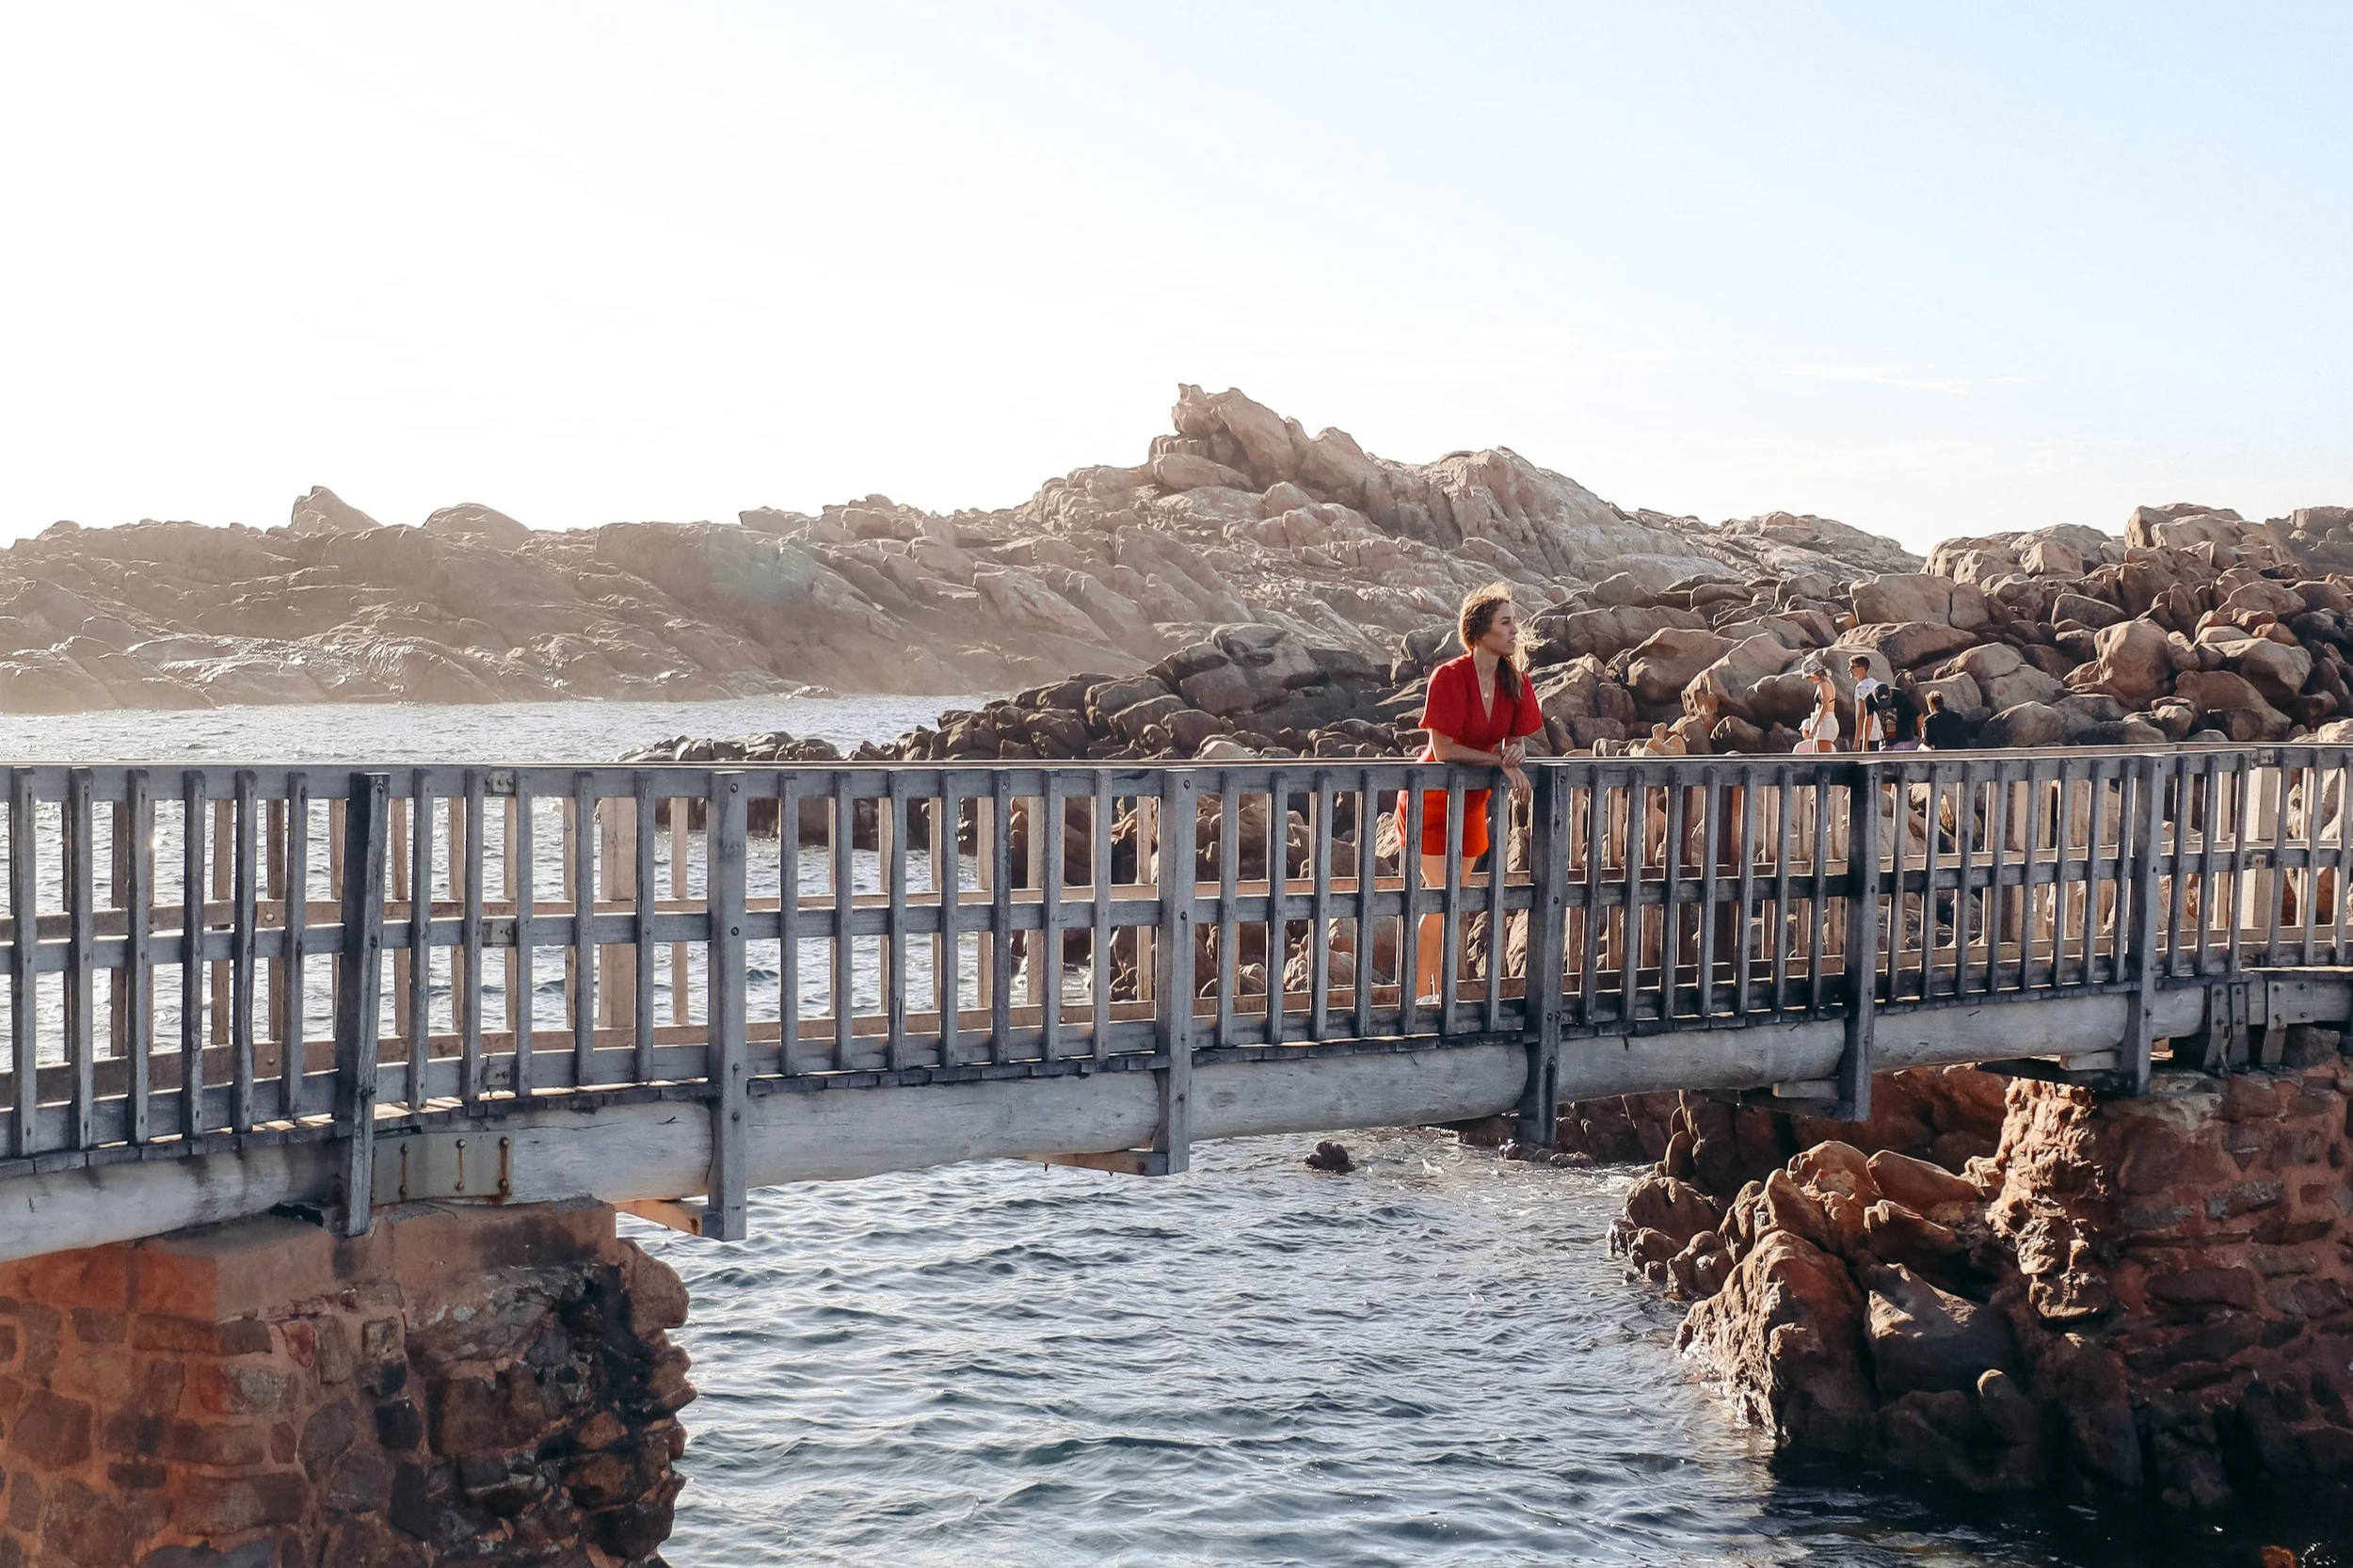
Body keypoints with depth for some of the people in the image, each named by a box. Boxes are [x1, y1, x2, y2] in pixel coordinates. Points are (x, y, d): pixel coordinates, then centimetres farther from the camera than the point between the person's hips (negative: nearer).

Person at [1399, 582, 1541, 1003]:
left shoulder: (1515, 681, -4)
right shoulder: (1450, 677, -23)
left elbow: (1516, 739, 5)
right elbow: (1443, 749, -25)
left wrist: (1517, 748, -19)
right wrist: (1502, 762, -24)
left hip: (1470, 804, 6)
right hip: (1431, 801, -6)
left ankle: (1435, 994, 19)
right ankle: (1421, 996, 1)